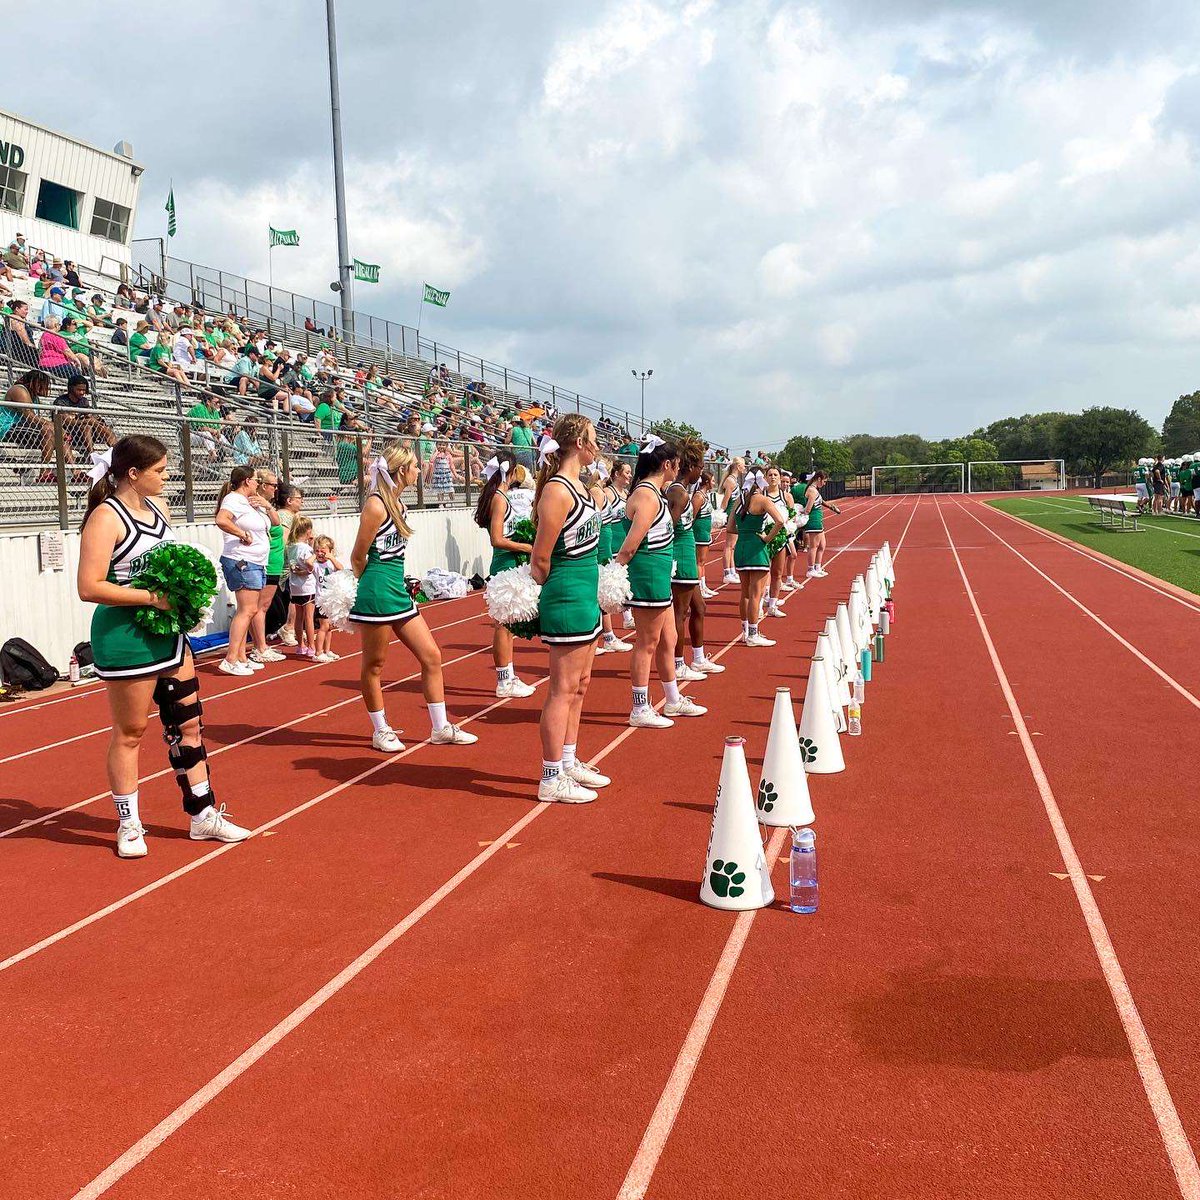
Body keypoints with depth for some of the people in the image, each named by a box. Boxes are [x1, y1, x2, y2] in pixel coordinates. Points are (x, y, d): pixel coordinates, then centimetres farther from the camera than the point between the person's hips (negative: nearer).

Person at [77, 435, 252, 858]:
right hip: (125, 638, -8)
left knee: (187, 725, 12)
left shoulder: (158, 506, 9)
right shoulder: (106, 518, -15)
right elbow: (89, 587, -22)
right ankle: (129, 825, 20)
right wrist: (153, 597, -23)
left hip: (169, 633, 8)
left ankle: (203, 815, 22)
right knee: (130, 733, 5)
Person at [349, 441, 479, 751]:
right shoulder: (376, 506, -15)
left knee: (431, 656, 7)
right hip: (377, 594, -9)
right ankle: (381, 732, 20)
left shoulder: (398, 503, 11)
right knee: (374, 664, 7)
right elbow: (358, 557, -9)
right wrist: (372, 586, 5)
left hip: (399, 591, 9)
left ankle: (440, 728, 15)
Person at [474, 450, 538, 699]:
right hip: (505, 565, -10)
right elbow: (497, 540, -21)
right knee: (504, 625, -3)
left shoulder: (498, 496, 13)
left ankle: (509, 677, 22)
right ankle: (504, 683, 3)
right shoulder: (499, 499, -15)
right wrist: (527, 547, -16)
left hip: (509, 565, 10)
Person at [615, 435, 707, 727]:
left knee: (667, 640, 19)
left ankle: (673, 701, 32)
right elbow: (628, 548, -21)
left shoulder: (651, 492, 13)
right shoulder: (648, 497, -19)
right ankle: (640, 710, 10)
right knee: (647, 644, 0)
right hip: (648, 574, -10)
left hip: (658, 577, 10)